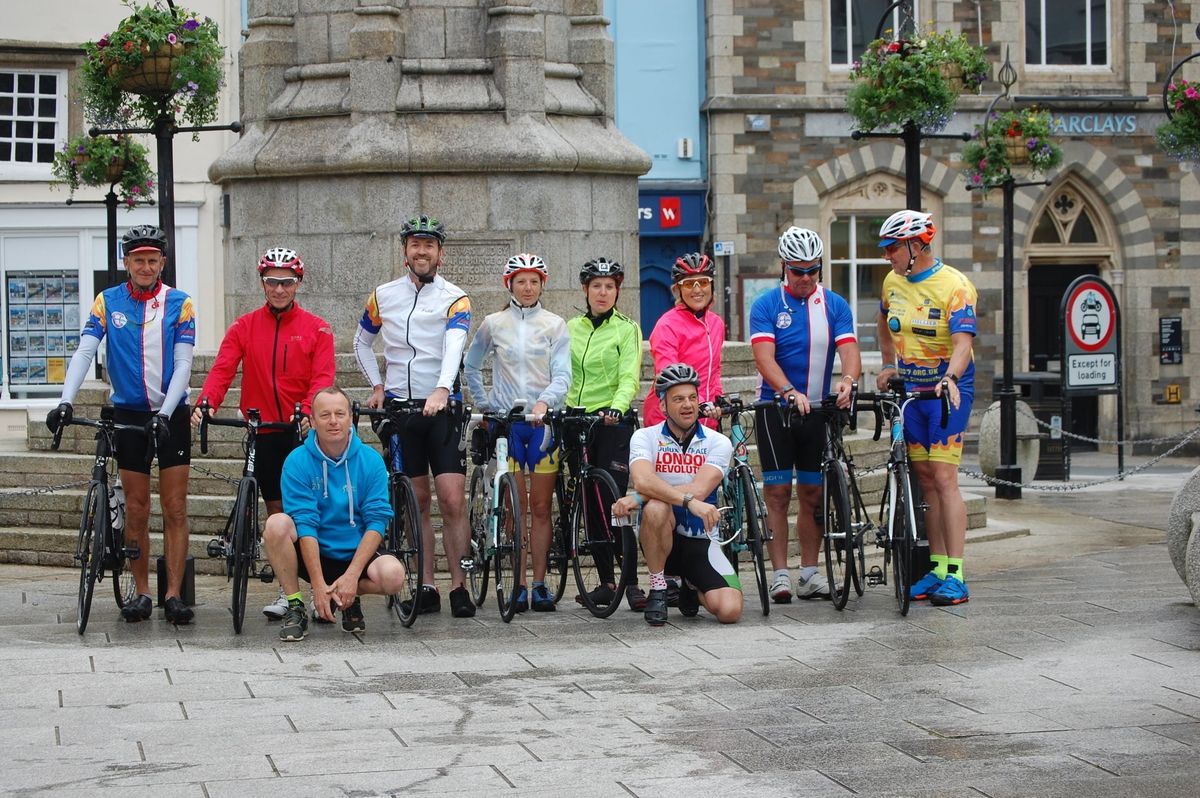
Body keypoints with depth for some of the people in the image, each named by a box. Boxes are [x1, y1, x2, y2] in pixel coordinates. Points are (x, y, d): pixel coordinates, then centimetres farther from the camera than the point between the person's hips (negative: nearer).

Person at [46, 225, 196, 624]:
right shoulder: (108, 302, 1)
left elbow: (183, 364, -8)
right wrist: (65, 401, -22)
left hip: (171, 414, -1)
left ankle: (173, 594, 0)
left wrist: (165, 412, -21)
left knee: (175, 509, -3)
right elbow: (84, 352, -8)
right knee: (136, 509, 4)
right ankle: (142, 592, 12)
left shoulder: (179, 304, -3)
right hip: (128, 413, 1)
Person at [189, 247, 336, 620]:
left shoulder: (316, 328, 2)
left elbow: (323, 378, -8)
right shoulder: (244, 327, 7)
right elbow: (222, 369, -4)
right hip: (265, 433, 2)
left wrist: (310, 411, -28)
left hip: (306, 433, -2)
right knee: (278, 513, 6)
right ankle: (286, 593, 12)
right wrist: (206, 403, -24)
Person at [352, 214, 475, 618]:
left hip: (442, 407, -3)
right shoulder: (383, 296, 8)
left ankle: (459, 586, -5)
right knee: (417, 501, 5)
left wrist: (442, 390, -36)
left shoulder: (455, 299, -3)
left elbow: (454, 346, -19)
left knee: (452, 500, -11)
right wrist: (376, 386, 9)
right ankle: (427, 587, 9)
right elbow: (361, 342, 23)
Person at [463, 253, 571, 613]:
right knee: (515, 507, 0)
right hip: (505, 420, 0)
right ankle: (519, 584, 3)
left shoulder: (555, 324, 3)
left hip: (543, 420, 0)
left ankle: (540, 584, 5)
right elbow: (471, 365, 18)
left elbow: (562, 374, -5)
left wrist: (544, 401, -22)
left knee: (541, 507, 1)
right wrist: (484, 402, 8)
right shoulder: (493, 324, 6)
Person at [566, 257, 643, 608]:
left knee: (614, 502, -12)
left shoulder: (627, 328, 0)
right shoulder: (571, 328, 13)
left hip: (613, 422, -4)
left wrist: (616, 408, -28)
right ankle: (605, 582, 11)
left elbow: (629, 378, -11)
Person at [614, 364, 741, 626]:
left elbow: (699, 490, -19)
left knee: (730, 610, -20)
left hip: (701, 541, 2)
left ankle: (691, 588, 19)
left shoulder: (718, 443, -3)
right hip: (662, 537, -1)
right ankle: (657, 591, -15)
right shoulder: (645, 437, -4)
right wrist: (690, 502, -39)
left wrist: (636, 498, -24)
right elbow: (643, 481, -25)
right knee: (656, 507, -37)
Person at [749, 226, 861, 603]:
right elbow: (764, 357, -16)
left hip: (819, 408, 3)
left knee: (812, 493, 6)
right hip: (776, 407, -2)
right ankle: (780, 573, -2)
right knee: (778, 492, -5)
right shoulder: (766, 305, -4)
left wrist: (847, 381, -31)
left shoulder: (835, 305, 4)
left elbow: (849, 350, -9)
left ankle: (810, 573, 12)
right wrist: (790, 393, -32)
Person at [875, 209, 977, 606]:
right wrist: (888, 366, 22)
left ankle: (956, 576, -13)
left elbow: (963, 343, -28)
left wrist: (950, 378, -43)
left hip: (948, 388, -7)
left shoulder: (954, 285, -17)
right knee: (925, 480, 7)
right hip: (910, 388, 7)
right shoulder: (893, 282, 5)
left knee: (944, 478, -13)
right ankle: (937, 569, 11)